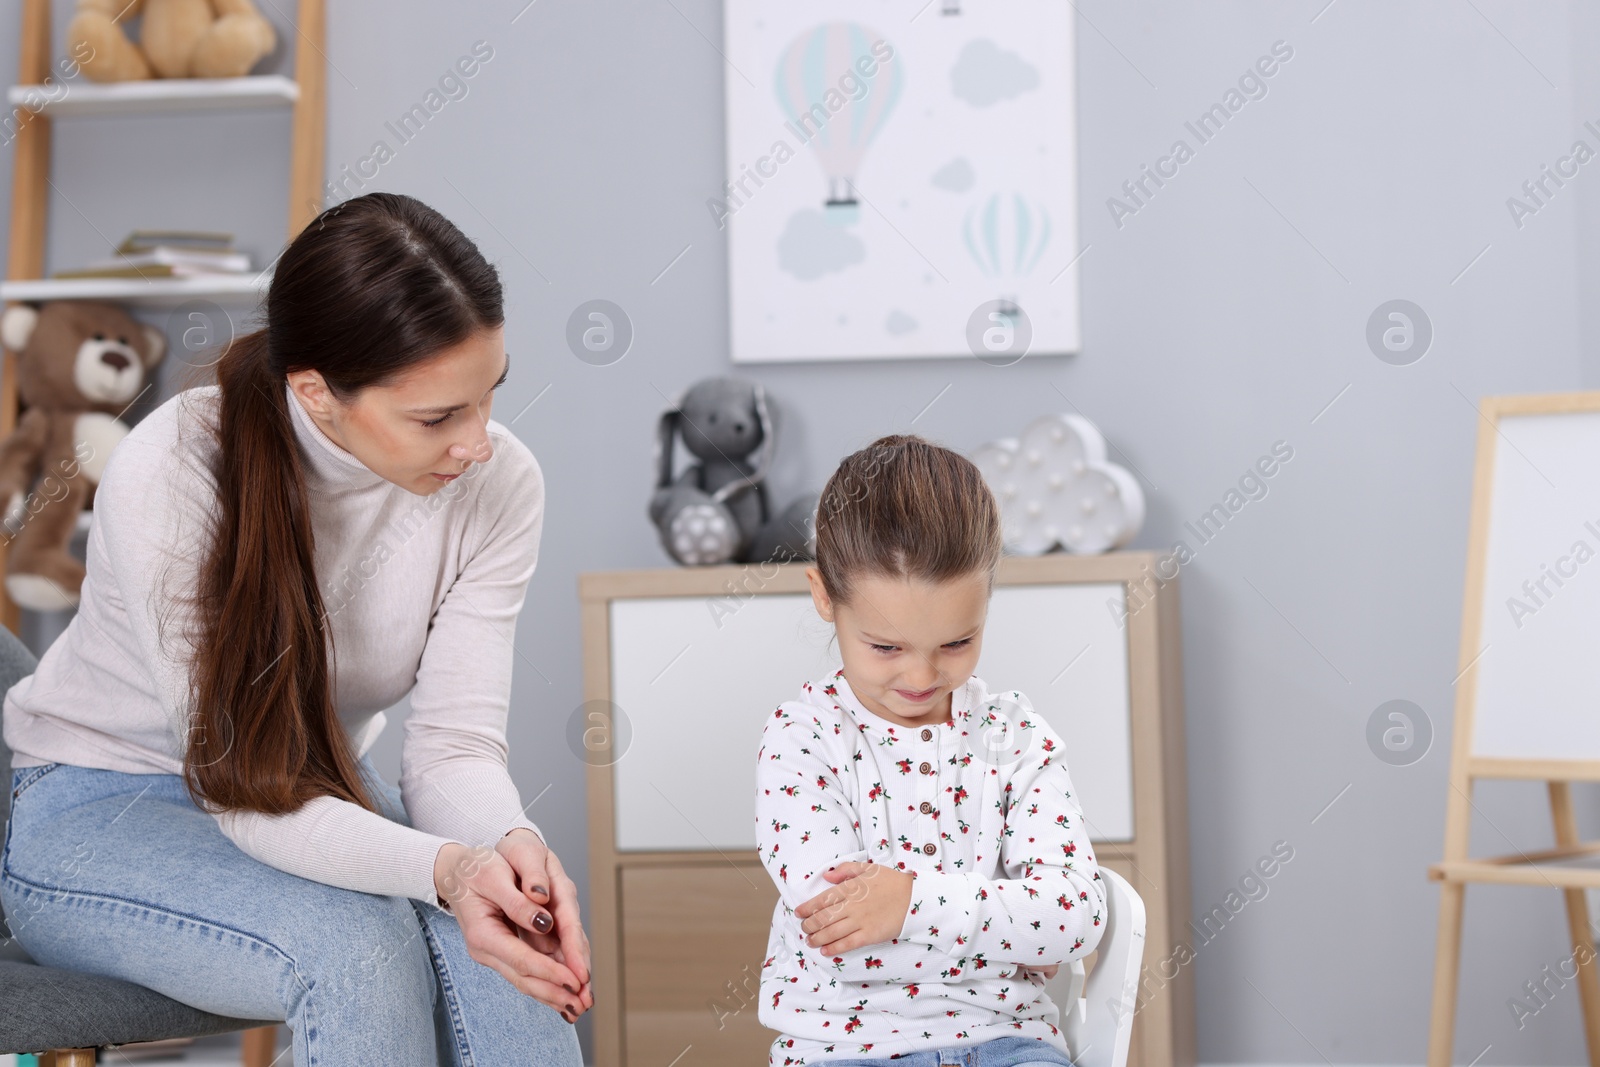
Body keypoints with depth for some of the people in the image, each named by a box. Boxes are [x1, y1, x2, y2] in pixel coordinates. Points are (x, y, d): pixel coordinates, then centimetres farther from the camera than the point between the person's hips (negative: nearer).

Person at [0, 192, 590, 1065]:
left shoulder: (496, 483, -16)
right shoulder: (165, 478, -29)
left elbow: (455, 737, -16)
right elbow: (245, 789, -30)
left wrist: (509, 843, -41)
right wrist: (444, 869, -47)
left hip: (319, 796, 4)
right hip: (99, 814, -4)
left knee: (502, 943, -29)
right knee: (356, 944, -34)